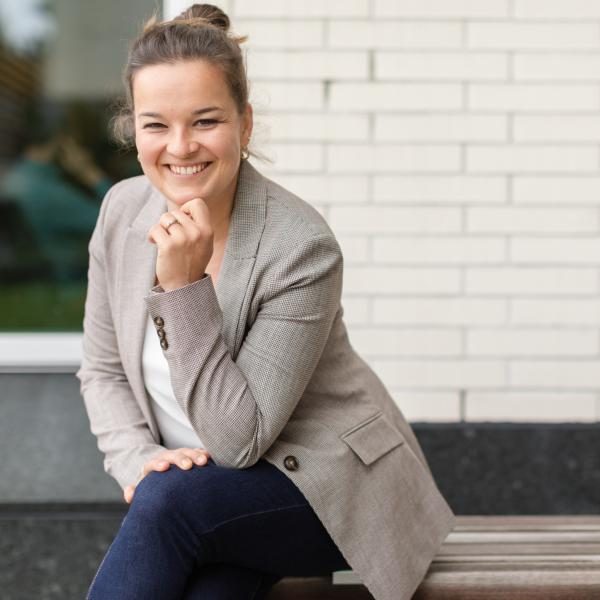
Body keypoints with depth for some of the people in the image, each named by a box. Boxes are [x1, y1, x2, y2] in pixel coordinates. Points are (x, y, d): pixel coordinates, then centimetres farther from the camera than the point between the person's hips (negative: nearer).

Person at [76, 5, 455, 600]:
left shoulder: (302, 248, -23)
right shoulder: (123, 211, -5)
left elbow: (238, 439, -23)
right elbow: (103, 371, 6)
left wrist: (184, 286, -29)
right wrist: (139, 458, -13)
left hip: (328, 483, -3)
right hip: (206, 487, 4)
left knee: (168, 501, -31)